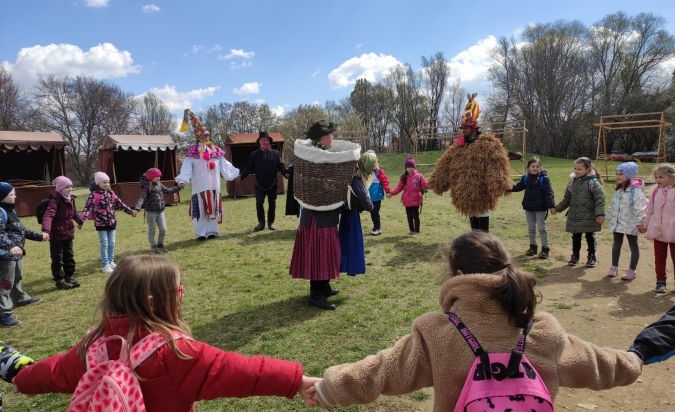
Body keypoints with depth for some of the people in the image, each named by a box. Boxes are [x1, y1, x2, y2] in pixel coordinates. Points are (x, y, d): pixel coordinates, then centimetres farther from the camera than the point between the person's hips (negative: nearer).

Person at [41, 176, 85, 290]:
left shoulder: (71, 199, 7)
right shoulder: (55, 200, -19)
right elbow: (48, 215, -33)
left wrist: (80, 221, 43)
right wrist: (45, 230, -47)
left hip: (68, 233, 8)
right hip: (57, 235, -8)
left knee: (69, 257, 16)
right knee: (58, 259, 4)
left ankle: (70, 277, 27)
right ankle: (60, 281, 13)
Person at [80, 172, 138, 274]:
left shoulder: (111, 193, 7)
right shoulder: (94, 195, -12)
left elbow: (120, 203, 14)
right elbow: (88, 207, -22)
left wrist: (131, 211, 15)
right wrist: (81, 219, -35)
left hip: (112, 222, 6)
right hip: (101, 223, -6)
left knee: (111, 243, 13)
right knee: (104, 244, 1)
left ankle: (111, 262, 27)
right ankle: (105, 265, 9)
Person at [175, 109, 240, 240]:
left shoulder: (216, 151, 9)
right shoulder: (192, 152, -3)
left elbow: (225, 166, 13)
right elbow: (186, 168, -10)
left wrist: (236, 173, 10)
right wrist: (182, 180, -23)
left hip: (213, 186, 4)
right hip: (200, 187, -4)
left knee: (213, 209, 7)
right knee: (200, 210, -1)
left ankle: (212, 231, 15)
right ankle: (201, 233, 6)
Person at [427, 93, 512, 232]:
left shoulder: (486, 143, -11)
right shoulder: (459, 145, 11)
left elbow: (496, 164, -20)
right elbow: (446, 166, 14)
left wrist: (501, 184, -30)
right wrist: (437, 182, 15)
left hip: (480, 189, -7)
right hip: (466, 189, 7)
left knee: (482, 212, 0)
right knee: (471, 214, 15)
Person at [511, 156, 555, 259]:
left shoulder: (544, 178, -13)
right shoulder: (525, 178, 3)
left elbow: (549, 192, -17)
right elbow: (519, 186, 13)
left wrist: (551, 205, -24)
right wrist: (511, 188, -7)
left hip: (541, 208, -5)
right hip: (528, 208, 5)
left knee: (541, 228, 1)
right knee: (531, 228, 14)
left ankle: (545, 248, 12)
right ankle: (533, 246, 27)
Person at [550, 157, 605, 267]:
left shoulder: (593, 182, -10)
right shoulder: (572, 182, 8)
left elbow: (600, 199, -15)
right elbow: (566, 199, 18)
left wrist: (600, 214, -22)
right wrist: (557, 208, 18)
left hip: (589, 217, -5)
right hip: (574, 217, 5)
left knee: (590, 237, 9)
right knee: (576, 237, 14)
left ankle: (592, 257, 22)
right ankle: (575, 256, 26)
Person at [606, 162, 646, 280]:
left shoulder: (635, 190, -19)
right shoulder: (618, 189, 7)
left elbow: (640, 207, -23)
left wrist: (640, 222, -25)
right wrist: (610, 216, 17)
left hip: (630, 223, -7)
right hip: (617, 222, 8)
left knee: (633, 245, 7)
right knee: (616, 244, 15)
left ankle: (632, 270, 17)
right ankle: (614, 267, 26)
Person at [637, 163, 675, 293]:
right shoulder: (656, 192, 3)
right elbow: (650, 210, 12)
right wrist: (645, 224, 17)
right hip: (658, 231, 4)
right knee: (659, 258, 11)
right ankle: (660, 281, 22)